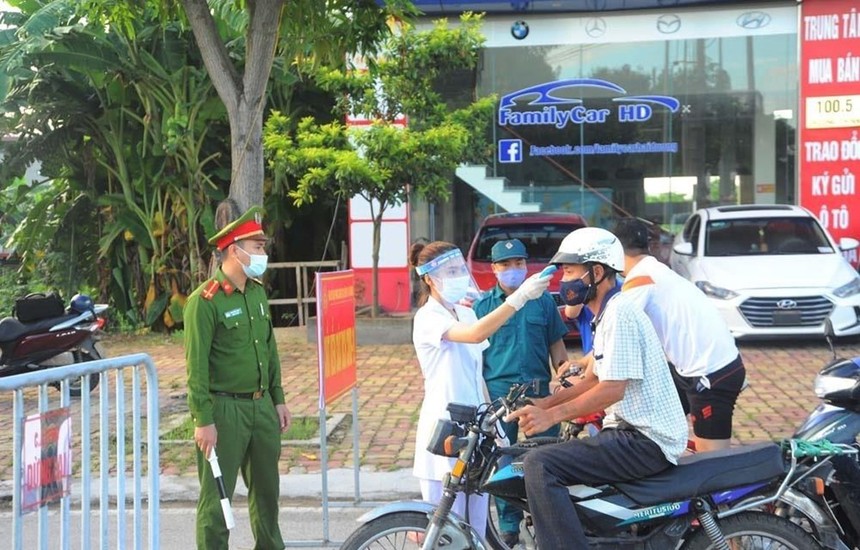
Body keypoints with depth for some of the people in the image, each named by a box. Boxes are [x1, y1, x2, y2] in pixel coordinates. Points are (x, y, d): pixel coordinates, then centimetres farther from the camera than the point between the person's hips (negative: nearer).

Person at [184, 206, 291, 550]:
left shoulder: (257, 291, 9)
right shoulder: (205, 300, -15)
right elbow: (197, 366, -16)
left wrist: (278, 399, 15)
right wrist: (203, 420, -17)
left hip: (261, 406, 8)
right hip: (224, 409, -7)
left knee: (267, 488, 19)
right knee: (216, 496, 2)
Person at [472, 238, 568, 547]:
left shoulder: (543, 300, 7)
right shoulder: (483, 304, 4)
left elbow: (556, 345, 11)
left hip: (539, 388, 1)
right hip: (499, 390, -1)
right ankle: (508, 524, 15)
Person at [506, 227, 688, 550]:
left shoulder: (619, 312, -15)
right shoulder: (608, 313, 18)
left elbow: (612, 389, -22)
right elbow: (591, 380, 20)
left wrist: (551, 415, -22)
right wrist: (541, 404, 10)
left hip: (646, 442, -11)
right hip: (631, 432, 11)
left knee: (539, 465, -23)